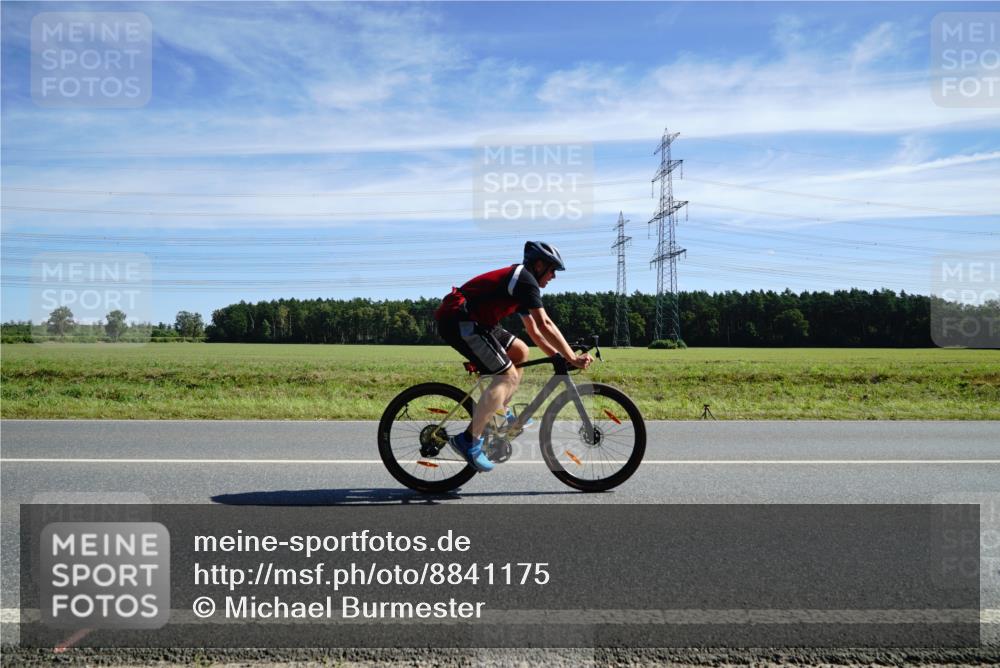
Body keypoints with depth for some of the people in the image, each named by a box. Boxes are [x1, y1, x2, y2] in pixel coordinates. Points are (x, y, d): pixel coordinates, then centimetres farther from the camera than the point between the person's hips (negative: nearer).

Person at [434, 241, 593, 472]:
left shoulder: (520, 285, 22)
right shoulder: (525, 279, -9)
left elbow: (534, 331, 24)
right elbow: (545, 325, -16)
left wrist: (559, 356, 18)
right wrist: (572, 358, -12)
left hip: (472, 322, 11)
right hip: (458, 322, -11)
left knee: (520, 351, 15)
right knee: (508, 376, -13)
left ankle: (501, 411, 17)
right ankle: (470, 440, -14)